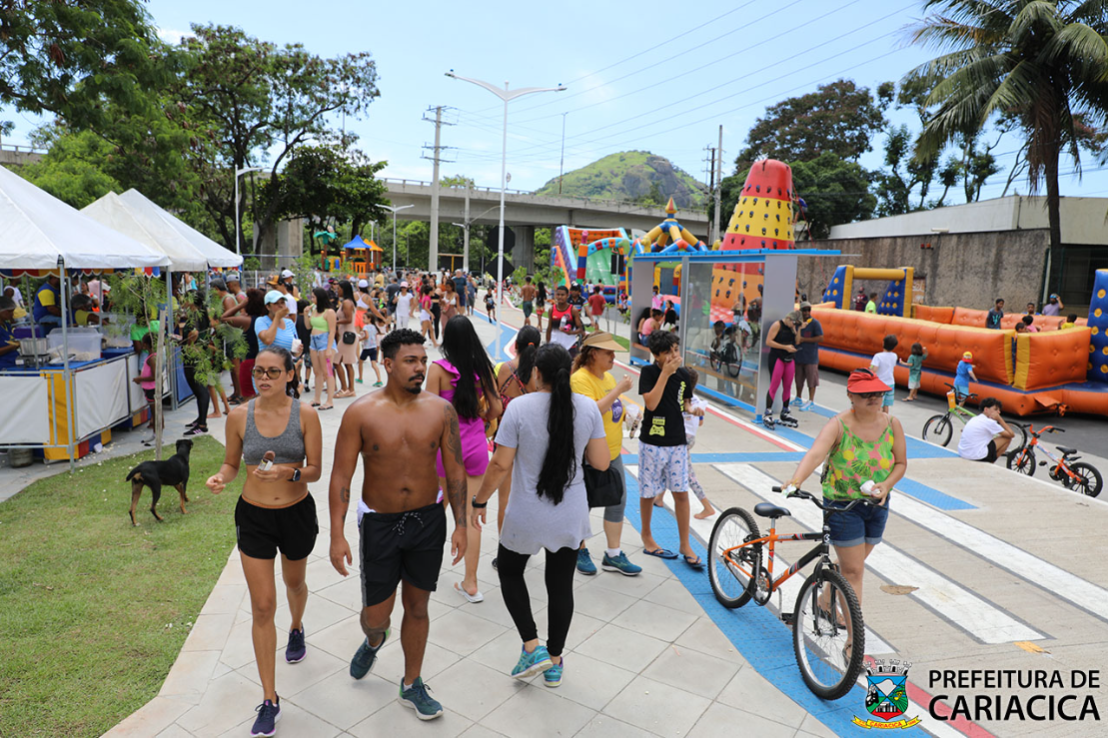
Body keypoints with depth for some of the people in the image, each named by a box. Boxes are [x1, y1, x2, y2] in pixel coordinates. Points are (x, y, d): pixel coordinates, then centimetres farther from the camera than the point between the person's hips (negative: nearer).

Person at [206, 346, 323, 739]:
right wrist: (221, 478, -17)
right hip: (254, 516, 0)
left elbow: (315, 469, -10)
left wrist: (288, 472, -30)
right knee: (262, 606, 0)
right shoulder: (239, 416, -8)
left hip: (297, 512, 0)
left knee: (294, 582, 26)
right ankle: (270, 699, 12)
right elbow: (232, 462, 5)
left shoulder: (305, 414, -13)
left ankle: (296, 628, 62)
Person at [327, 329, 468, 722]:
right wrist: (337, 535, -12)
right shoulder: (361, 412, -12)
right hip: (379, 523, -1)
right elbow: (341, 475, -9)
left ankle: (411, 685, 35)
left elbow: (455, 470, -1)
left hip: (428, 520, 2)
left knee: (417, 606, 14)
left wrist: (460, 524, -2)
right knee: (376, 613, 7)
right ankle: (373, 641, 46)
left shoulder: (440, 410, -7)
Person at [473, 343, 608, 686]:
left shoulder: (520, 407, -16)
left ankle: (533, 647, 15)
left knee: (509, 571, 22)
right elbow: (601, 462, -4)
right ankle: (555, 662, 29)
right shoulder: (588, 407, -8)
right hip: (570, 516, 3)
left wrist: (479, 502, -1)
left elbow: (500, 465, -14)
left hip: (526, 516, -3)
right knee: (561, 584, 16)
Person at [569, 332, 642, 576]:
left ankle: (613, 555, 21)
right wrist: (618, 390, -29)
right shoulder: (580, 378, -18)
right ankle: (580, 551, 26)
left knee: (618, 502, 10)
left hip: (612, 452, 8)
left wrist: (628, 413, 8)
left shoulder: (608, 377, 9)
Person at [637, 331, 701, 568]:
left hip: (677, 442, 4)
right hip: (652, 443, -4)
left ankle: (685, 545, 16)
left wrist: (692, 410, -8)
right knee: (648, 493, 8)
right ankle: (647, 538, 27)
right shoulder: (649, 372, -10)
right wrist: (666, 372, -23)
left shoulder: (683, 374, 3)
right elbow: (651, 403, -23)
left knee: (681, 493, 5)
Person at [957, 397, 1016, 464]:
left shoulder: (974, 419, 14)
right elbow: (1011, 434, -3)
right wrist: (999, 419, 0)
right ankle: (988, 464, 9)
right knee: (1007, 438, 7)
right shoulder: (989, 422, -8)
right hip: (977, 457, -8)